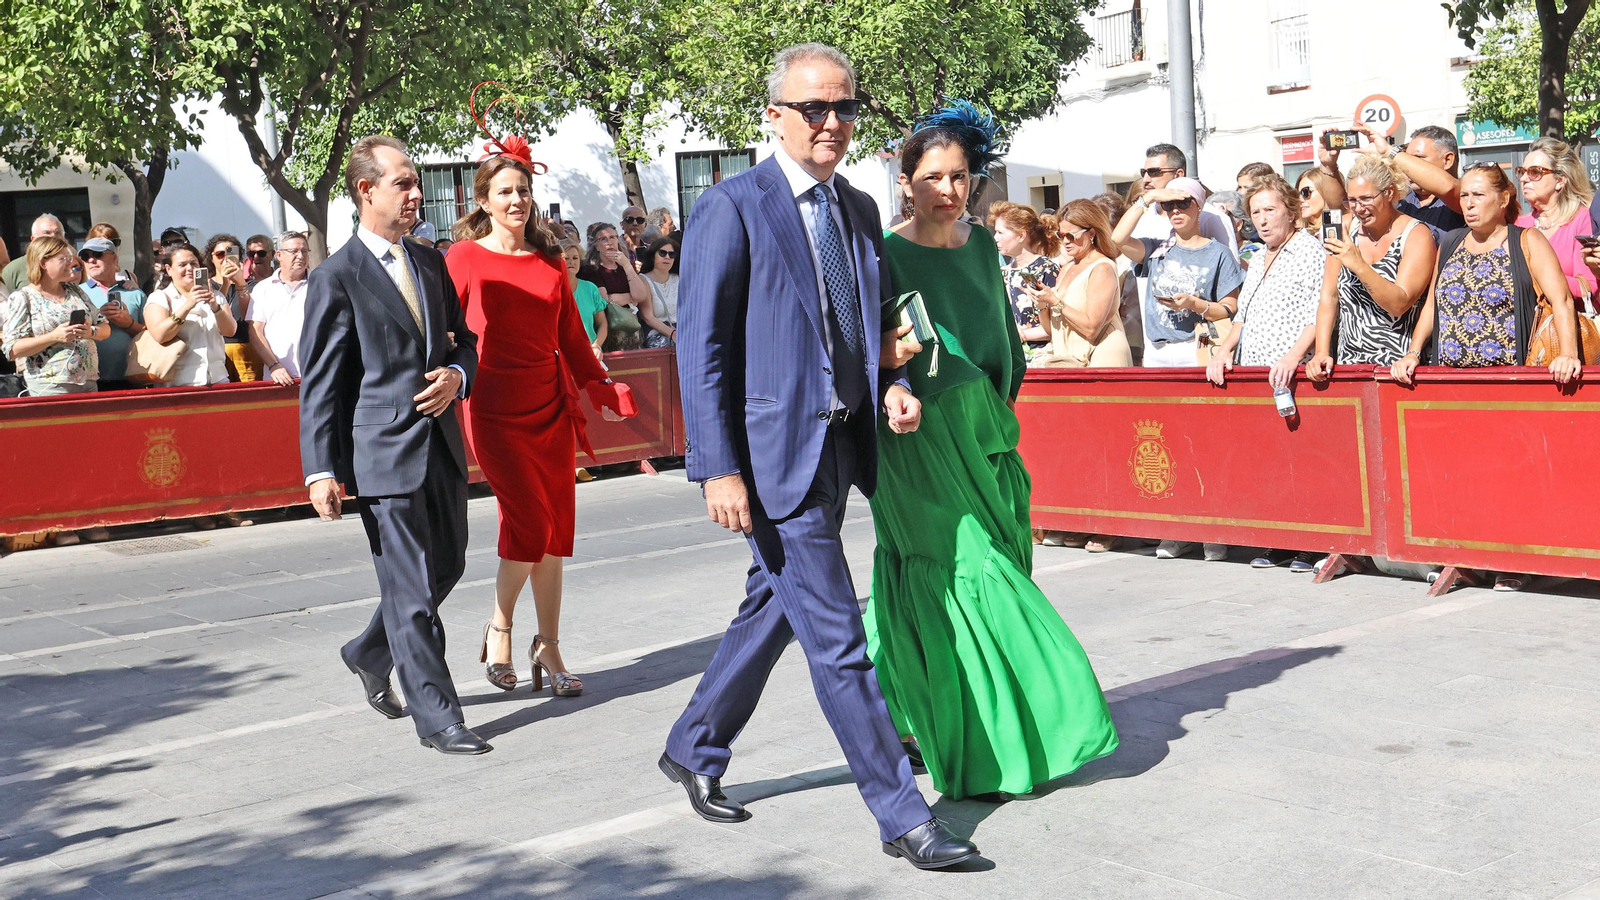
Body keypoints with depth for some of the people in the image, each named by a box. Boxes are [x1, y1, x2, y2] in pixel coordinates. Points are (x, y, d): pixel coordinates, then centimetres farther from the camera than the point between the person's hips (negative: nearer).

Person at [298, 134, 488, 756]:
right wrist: (321, 470, -13)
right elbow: (318, 384, -7)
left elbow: (462, 340, 22)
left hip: (441, 446, 7)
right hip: (384, 452, -7)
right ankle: (436, 717, 6)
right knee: (412, 589, -3)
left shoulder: (430, 262, 13)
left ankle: (370, 655, 40)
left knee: (447, 566, 17)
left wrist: (457, 374, -2)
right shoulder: (336, 279, -7)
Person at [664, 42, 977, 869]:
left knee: (772, 609, 19)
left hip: (838, 446, 8)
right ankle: (901, 816, 5)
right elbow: (701, 346, -11)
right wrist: (718, 469, -16)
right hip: (775, 452, -8)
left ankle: (693, 749, 38)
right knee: (836, 641, -4)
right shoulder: (732, 208, -10)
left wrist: (891, 387, 0)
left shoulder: (858, 209, 12)